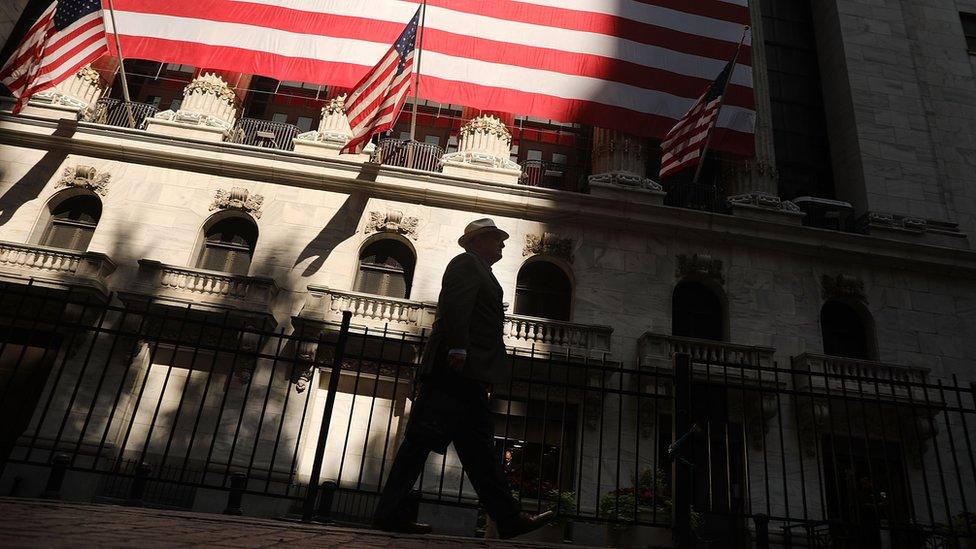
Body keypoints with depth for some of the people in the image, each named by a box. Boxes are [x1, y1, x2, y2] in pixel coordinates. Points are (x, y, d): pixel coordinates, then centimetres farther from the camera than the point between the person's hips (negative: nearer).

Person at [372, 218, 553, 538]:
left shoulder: (478, 271, 28)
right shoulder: (467, 263, -1)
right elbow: (455, 306, -16)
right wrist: (458, 350, -23)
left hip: (466, 376, 10)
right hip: (457, 371, -10)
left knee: (479, 449, 6)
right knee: (422, 438, -8)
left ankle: (509, 519, 7)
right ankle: (390, 512, -3)